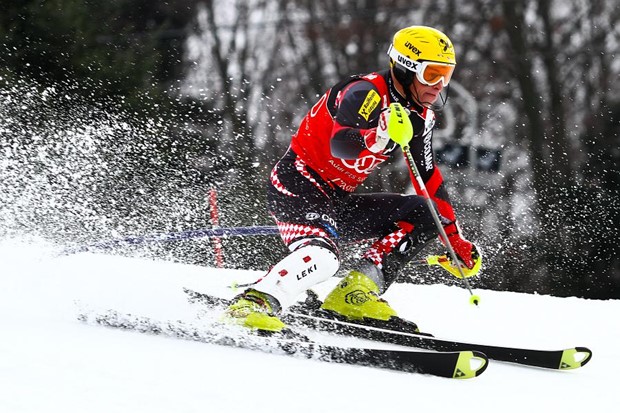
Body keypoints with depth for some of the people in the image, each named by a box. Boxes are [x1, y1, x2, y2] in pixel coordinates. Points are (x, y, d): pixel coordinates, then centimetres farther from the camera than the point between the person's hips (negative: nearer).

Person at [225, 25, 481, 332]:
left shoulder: (420, 117, 8)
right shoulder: (367, 93, -18)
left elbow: (429, 179, 16)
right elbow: (341, 145, -33)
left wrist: (456, 239, 15)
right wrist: (382, 134, -53)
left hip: (339, 200, 9)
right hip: (298, 184, -9)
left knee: (422, 214, -4)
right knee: (322, 255, -36)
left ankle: (354, 294, -12)